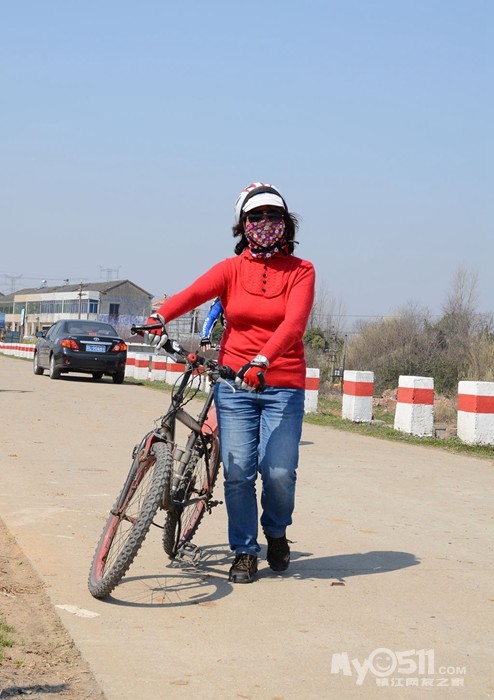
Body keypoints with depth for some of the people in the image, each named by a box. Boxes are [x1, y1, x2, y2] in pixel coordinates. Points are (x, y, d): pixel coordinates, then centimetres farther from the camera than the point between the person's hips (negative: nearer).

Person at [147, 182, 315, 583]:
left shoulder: (300, 271, 3)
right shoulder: (232, 269, 6)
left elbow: (293, 322, -14)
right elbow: (193, 293, -13)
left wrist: (262, 361, -31)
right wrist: (160, 317, -34)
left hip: (283, 386, -1)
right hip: (234, 384, 1)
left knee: (279, 471, -9)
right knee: (238, 471, -4)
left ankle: (276, 531, 22)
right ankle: (244, 553, 15)